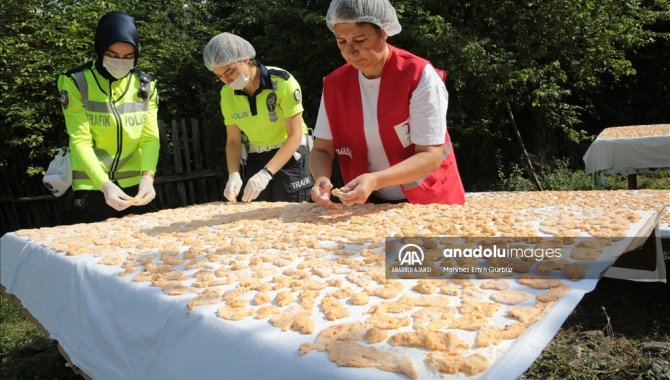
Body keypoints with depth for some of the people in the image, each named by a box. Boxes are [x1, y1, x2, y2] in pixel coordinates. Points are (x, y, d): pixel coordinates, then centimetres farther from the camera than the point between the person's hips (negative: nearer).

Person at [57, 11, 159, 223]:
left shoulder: (145, 85, 2)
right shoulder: (76, 83, -9)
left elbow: (150, 138, -4)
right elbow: (80, 141, -14)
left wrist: (147, 177, -21)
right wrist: (104, 185, -27)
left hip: (136, 186, 3)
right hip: (92, 188, -3)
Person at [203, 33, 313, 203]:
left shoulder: (282, 82, -20)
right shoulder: (227, 94, -4)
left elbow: (295, 136, -20)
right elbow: (233, 141, 2)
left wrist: (265, 173, -28)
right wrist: (234, 174, -16)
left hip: (291, 156, -4)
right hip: (255, 160, 4)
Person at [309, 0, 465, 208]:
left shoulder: (421, 77, -18)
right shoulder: (334, 84, -5)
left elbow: (431, 156, -21)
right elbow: (322, 149, -2)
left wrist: (374, 181, -35)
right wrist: (321, 179, -24)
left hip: (427, 200, -2)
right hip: (369, 203, 3)